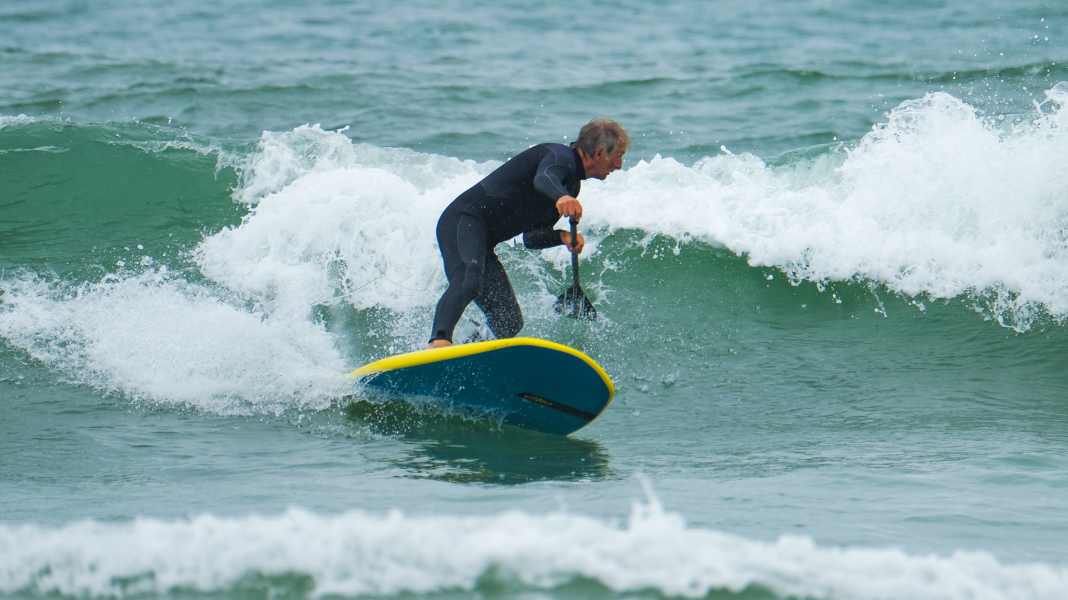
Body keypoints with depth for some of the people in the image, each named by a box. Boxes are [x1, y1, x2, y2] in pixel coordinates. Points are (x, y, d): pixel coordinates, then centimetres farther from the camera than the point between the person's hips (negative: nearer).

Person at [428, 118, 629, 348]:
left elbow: (531, 238, 20)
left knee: (510, 324, 3)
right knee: (468, 282, -38)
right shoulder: (560, 156, -8)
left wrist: (562, 236, 0)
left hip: (481, 241, 10)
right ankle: (439, 341, -58)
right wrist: (561, 197, -57)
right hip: (463, 220, -10)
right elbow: (543, 179, -34)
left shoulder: (572, 184, 20)